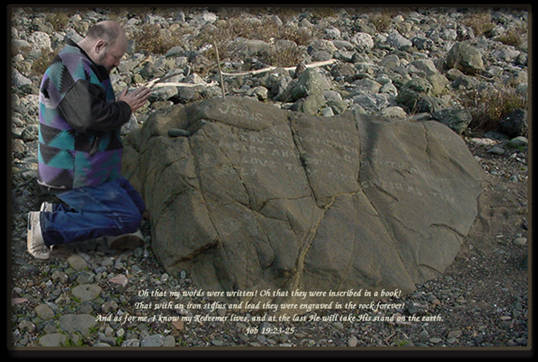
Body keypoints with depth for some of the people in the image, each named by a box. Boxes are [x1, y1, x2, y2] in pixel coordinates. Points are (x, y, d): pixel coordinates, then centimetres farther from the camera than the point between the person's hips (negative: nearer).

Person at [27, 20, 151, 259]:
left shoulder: (86, 68, 15)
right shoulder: (70, 69, -21)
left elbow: (101, 111, 24)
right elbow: (88, 118, -32)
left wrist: (122, 104, 7)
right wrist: (124, 109, -17)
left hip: (86, 169, 11)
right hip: (73, 175, -11)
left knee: (136, 206, 15)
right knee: (127, 220, -12)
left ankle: (58, 210, 7)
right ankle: (47, 225, -9)